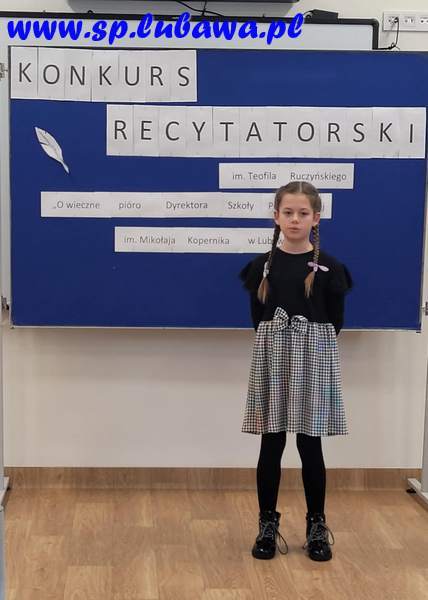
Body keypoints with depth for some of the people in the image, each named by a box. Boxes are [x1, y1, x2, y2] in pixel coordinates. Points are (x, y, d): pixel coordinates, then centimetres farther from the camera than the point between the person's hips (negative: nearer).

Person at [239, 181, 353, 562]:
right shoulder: (263, 266, 1)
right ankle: (268, 525, 16)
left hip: (314, 358, -1)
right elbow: (258, 317, 7)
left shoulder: (329, 268, -2)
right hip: (273, 358, 1)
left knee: (310, 445, 4)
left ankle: (317, 527, 18)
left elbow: (335, 322, 3)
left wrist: (309, 343, 1)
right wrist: (279, 342, 1)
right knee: (271, 445, 4)